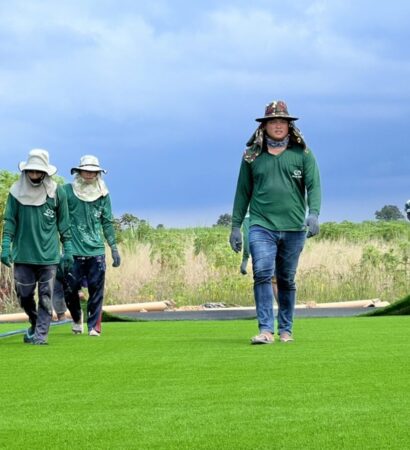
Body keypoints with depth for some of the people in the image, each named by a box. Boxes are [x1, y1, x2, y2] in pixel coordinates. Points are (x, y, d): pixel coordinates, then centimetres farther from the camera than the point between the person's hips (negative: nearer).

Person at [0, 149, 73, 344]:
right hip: (23, 254, 2)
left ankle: (41, 334, 4)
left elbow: (63, 224, 5)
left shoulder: (57, 192, -2)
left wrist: (68, 250, 3)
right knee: (24, 295, 7)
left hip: (48, 255, -1)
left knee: (45, 297, -1)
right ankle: (35, 323, 31)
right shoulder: (17, 192, 1)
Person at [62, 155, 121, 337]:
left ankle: (94, 326, 8)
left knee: (96, 290, 0)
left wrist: (114, 248, 12)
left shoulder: (103, 194, 7)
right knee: (70, 288, -2)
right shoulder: (67, 191, -1)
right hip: (73, 251, -2)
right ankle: (77, 318, 25)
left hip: (96, 250, 2)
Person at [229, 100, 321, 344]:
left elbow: (314, 185, 0)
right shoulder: (252, 155, 8)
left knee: (287, 280, 9)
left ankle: (286, 330, 20)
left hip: (294, 228, 1)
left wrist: (314, 213, -17)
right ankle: (266, 330, -19)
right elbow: (243, 192, 12)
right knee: (263, 274, -16)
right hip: (261, 226, -1)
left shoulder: (302, 153, 6)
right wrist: (236, 226, 10)